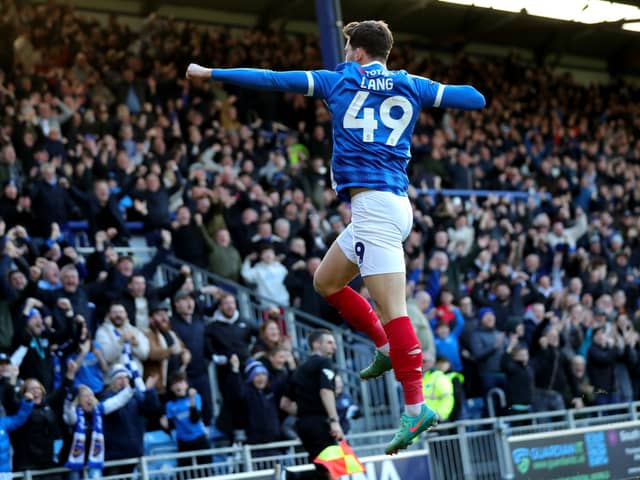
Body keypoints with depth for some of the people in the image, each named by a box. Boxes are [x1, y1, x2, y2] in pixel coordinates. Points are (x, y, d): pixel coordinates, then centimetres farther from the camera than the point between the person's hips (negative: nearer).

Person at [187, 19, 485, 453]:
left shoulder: (339, 81, 5)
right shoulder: (411, 87, 14)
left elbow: (271, 79, 9)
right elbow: (476, 99, 18)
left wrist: (210, 73, 17)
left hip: (374, 204, -7)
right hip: (392, 203, 7)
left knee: (391, 307, -12)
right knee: (326, 281, 22)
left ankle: (416, 408, -16)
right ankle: (386, 349, 20)